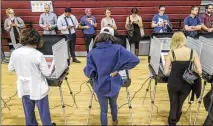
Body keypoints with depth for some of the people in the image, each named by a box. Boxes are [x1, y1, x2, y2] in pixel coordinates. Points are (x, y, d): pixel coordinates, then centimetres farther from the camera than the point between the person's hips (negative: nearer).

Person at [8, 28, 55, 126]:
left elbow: (10, 69, 5)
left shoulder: (15, 53, -9)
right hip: (37, 88, -4)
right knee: (43, 110, 14)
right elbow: (47, 73, -17)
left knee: (28, 111, 22)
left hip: (24, 88, 5)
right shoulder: (38, 55, -23)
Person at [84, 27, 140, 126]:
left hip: (100, 87, -1)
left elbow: (89, 73, -15)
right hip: (114, 85, 2)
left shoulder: (92, 53, -16)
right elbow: (134, 60, -23)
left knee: (103, 110, 20)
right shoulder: (117, 49, -17)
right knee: (113, 104, 31)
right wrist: (119, 68, -13)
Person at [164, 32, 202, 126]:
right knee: (180, 104, 28)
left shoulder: (171, 52, -13)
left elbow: (166, 72, -13)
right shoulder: (193, 52, -11)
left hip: (173, 84, -2)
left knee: (173, 105, 20)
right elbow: (199, 71, -13)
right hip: (186, 85, 2)